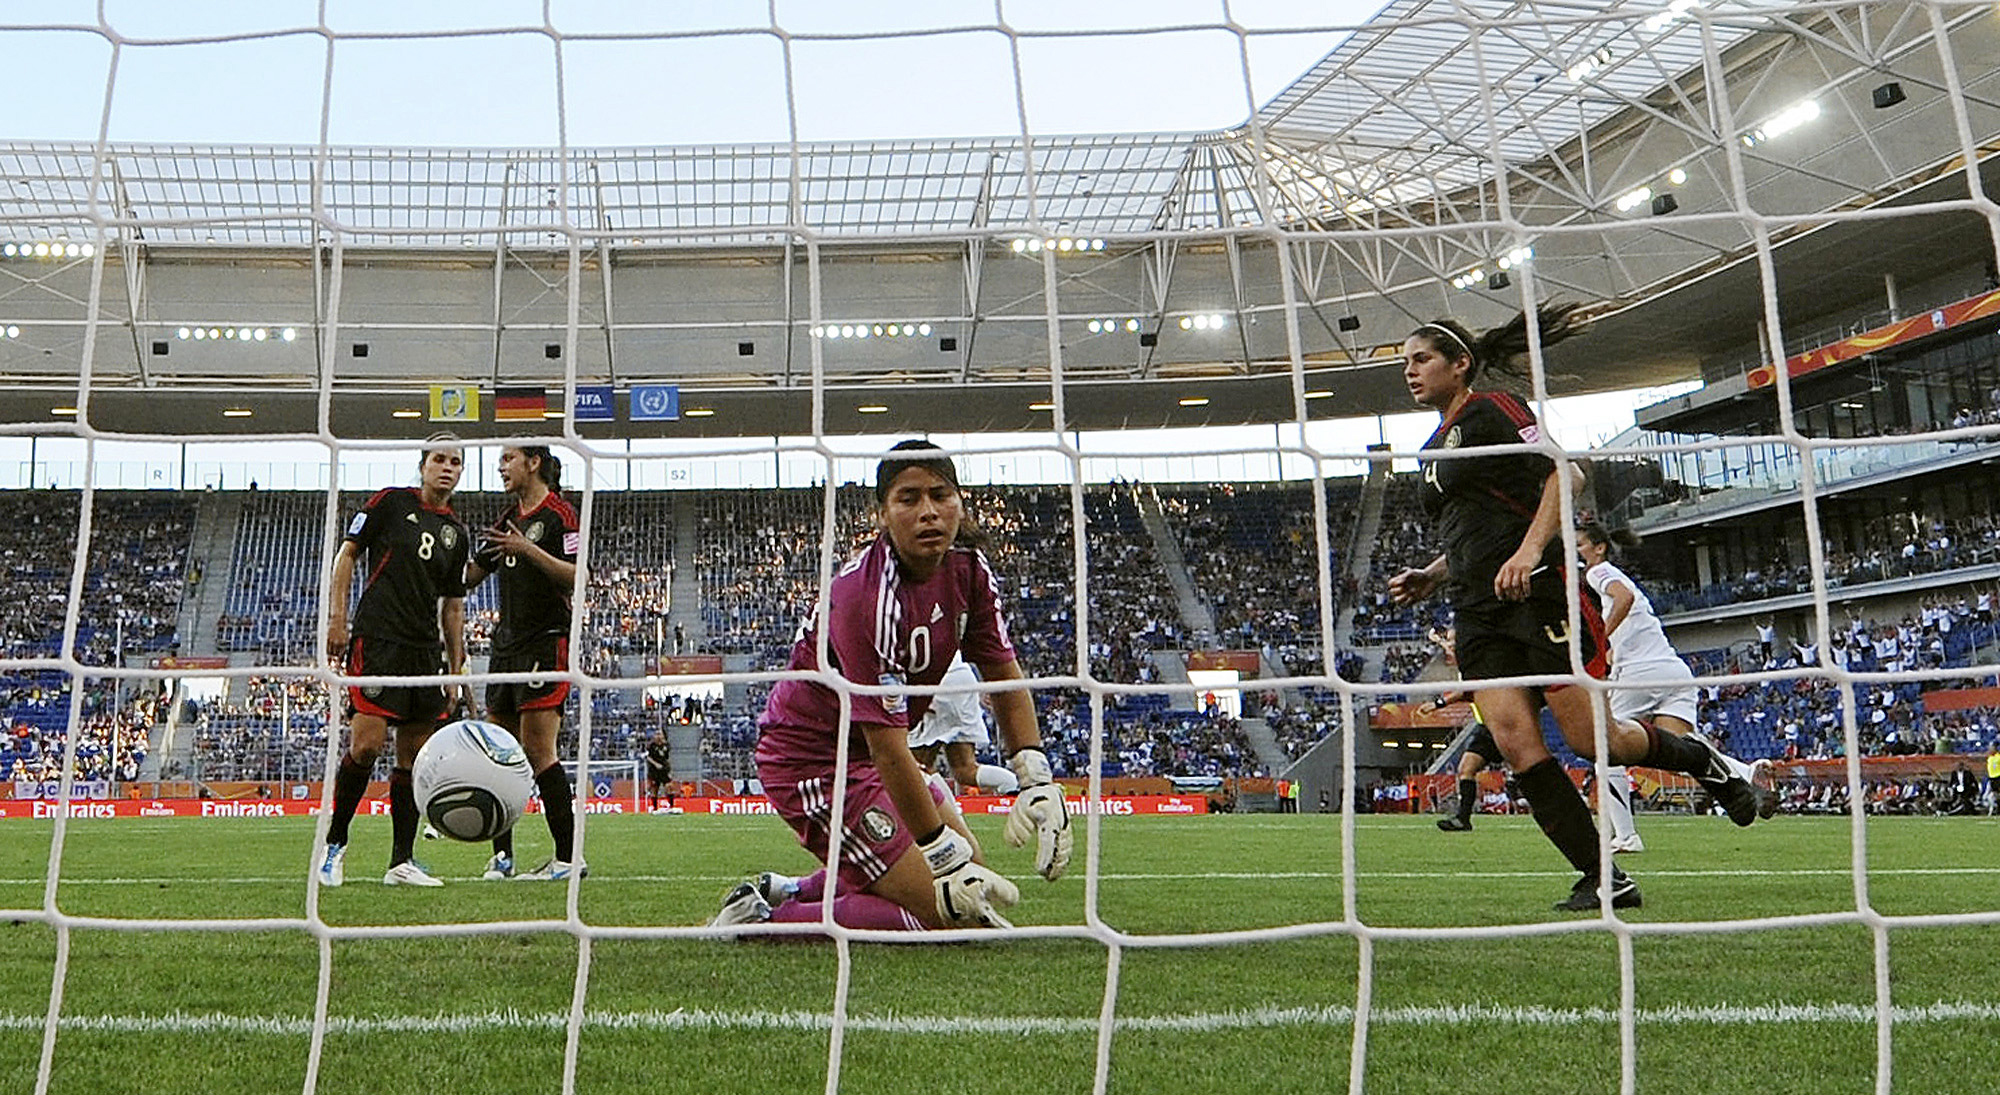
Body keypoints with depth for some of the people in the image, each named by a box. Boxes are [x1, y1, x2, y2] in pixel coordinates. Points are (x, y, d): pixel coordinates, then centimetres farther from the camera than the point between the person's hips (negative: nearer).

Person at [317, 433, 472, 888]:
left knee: (414, 757, 4)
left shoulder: (457, 533, 16)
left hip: (426, 652, 6)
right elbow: (347, 553, 3)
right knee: (367, 744, -15)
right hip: (376, 640, -5)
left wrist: (456, 668, 15)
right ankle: (334, 843, 4)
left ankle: (401, 862, 9)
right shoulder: (392, 502, 3)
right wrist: (337, 617, -8)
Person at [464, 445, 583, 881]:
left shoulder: (559, 514, -6)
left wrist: (528, 550, -24)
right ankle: (502, 855, 13)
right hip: (506, 645, 8)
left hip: (546, 644, -8)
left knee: (538, 751, -11)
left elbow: (577, 578, -17)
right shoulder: (507, 520, 18)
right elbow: (468, 577, 21)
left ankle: (570, 856, -7)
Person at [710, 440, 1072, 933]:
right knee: (947, 917, -11)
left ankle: (789, 890, 16)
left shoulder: (968, 569, -6)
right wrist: (945, 857, -24)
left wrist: (1037, 781, -8)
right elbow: (888, 749, -29)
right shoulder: (866, 597, -30)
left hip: (868, 752, 9)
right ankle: (762, 918, -4)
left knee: (974, 879, 16)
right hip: (812, 761, -9)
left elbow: (1005, 676, 4)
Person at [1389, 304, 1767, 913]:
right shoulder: (1434, 449, 23)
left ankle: (1701, 760, 23)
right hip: (1479, 615, 7)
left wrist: (1530, 549, -25)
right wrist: (1427, 578, 15)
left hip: (1536, 591, -7)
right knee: (1515, 742, -10)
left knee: (1591, 738, -7)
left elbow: (1564, 473, -12)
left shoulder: (1490, 410, -1)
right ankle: (1604, 879, -4)